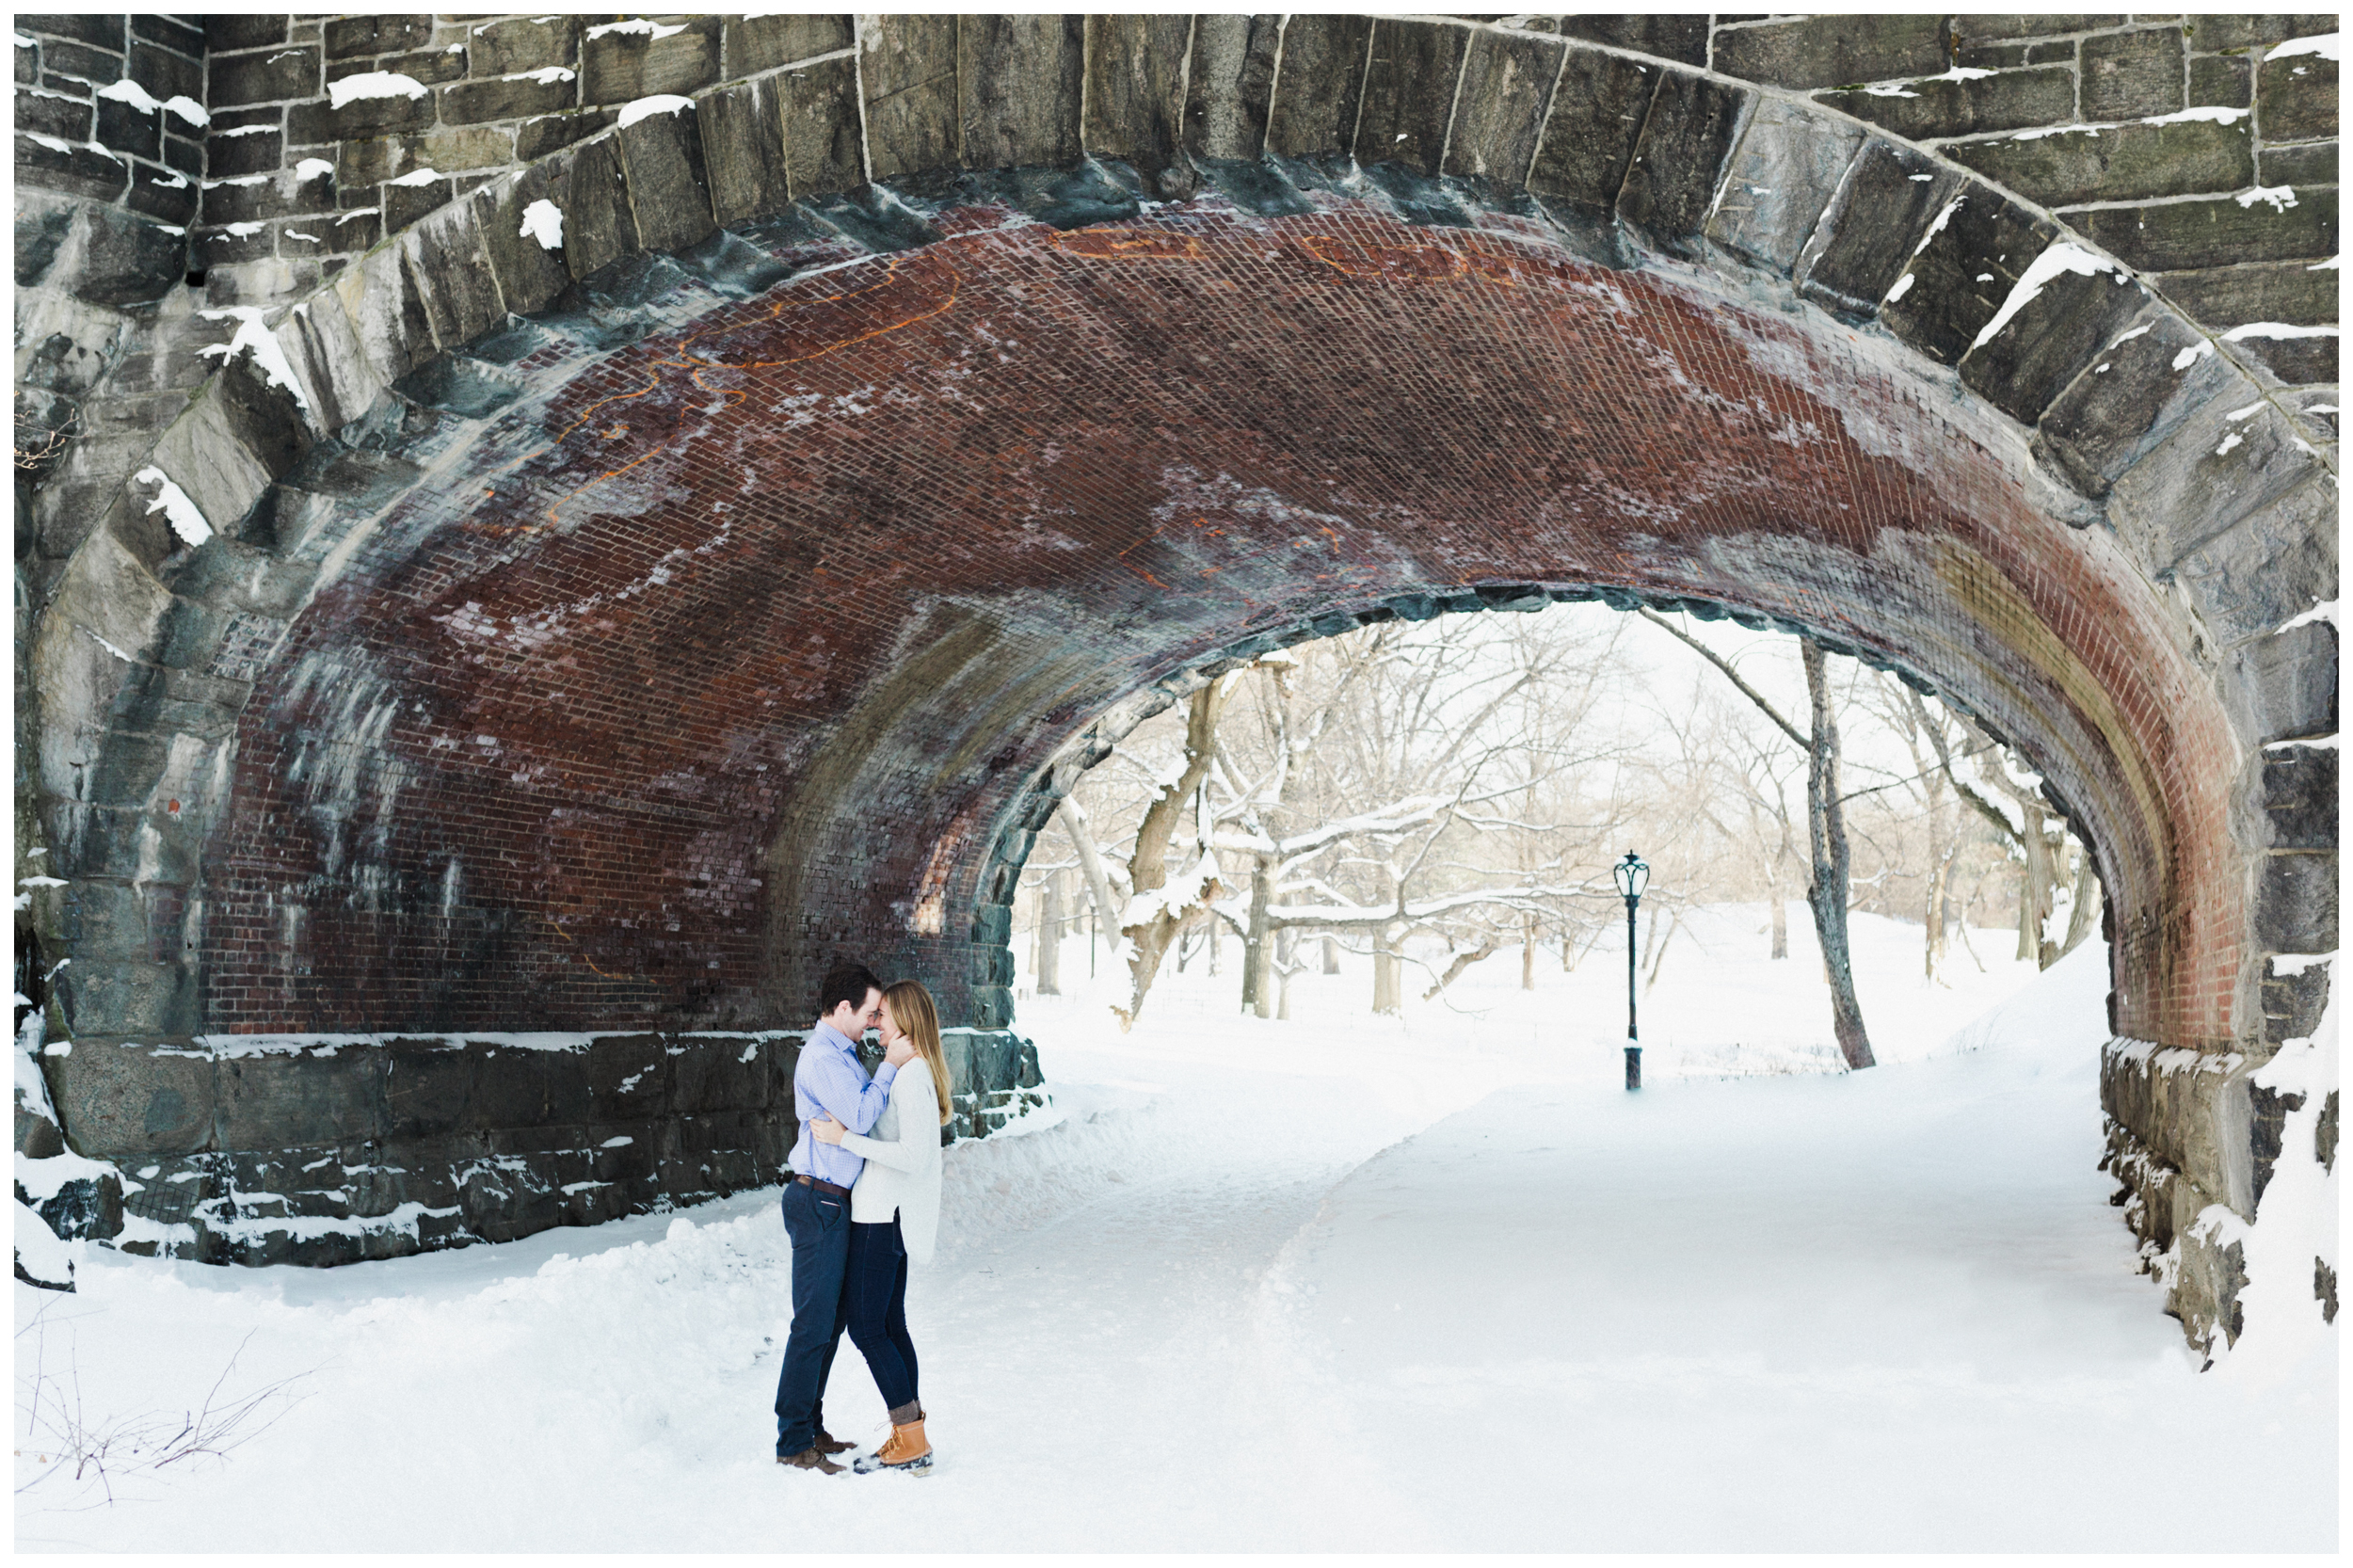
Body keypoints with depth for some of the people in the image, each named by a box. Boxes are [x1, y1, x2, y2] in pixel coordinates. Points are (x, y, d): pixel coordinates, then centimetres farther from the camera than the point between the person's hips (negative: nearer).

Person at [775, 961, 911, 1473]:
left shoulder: (841, 1052, 15)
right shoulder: (823, 1056, -17)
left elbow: (862, 1109, 19)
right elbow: (859, 1116, -22)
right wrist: (890, 1065, -16)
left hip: (836, 1201, 10)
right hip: (819, 1202, -10)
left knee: (831, 1319, 16)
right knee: (814, 1324, -5)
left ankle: (811, 1428, 25)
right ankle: (793, 1444, 3)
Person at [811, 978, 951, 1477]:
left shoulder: (910, 1077, -18)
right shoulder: (917, 1070, 13)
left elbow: (913, 1156, -25)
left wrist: (844, 1138, -23)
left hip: (883, 1216, -10)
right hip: (891, 1213, 10)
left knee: (866, 1327, -4)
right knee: (890, 1324, 12)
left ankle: (911, 1441, -1)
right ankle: (909, 1438, 17)